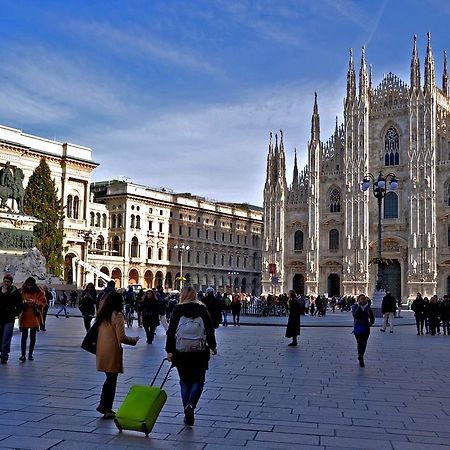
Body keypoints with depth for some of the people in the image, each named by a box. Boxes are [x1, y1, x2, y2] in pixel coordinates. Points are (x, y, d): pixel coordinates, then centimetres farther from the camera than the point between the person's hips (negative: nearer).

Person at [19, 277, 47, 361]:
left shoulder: (39, 292, -1)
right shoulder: (23, 292, 5)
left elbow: (43, 302, -5)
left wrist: (35, 301, -19)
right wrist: (24, 302, -14)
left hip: (35, 317, 0)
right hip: (24, 316, 0)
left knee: (33, 337, 7)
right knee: (24, 336, -4)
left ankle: (30, 354, 16)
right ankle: (23, 354, -3)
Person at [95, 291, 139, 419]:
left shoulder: (101, 315, 7)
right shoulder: (117, 315, -14)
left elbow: (98, 332, 14)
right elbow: (121, 338, -16)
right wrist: (134, 340, 0)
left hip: (101, 350, 7)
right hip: (112, 351, -7)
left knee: (110, 378, 20)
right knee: (112, 380, 6)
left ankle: (103, 405, 23)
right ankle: (107, 409, 13)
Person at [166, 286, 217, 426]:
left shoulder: (178, 310, -2)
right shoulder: (202, 309, 0)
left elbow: (171, 331, -4)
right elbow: (210, 329, 2)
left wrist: (169, 351, 1)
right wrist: (212, 346, 15)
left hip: (181, 352, 0)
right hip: (200, 352, 0)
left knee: (185, 381, 13)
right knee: (198, 380, 12)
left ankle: (188, 415, 14)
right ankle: (191, 404, -13)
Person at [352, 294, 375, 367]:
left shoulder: (368, 307, 6)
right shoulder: (355, 307, -2)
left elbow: (372, 317, 12)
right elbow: (355, 315, -20)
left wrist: (371, 323, -7)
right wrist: (359, 306, -24)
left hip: (366, 328, 3)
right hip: (358, 327, -3)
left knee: (364, 344, 10)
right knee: (360, 343, -8)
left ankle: (360, 357, 28)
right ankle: (361, 359, -4)